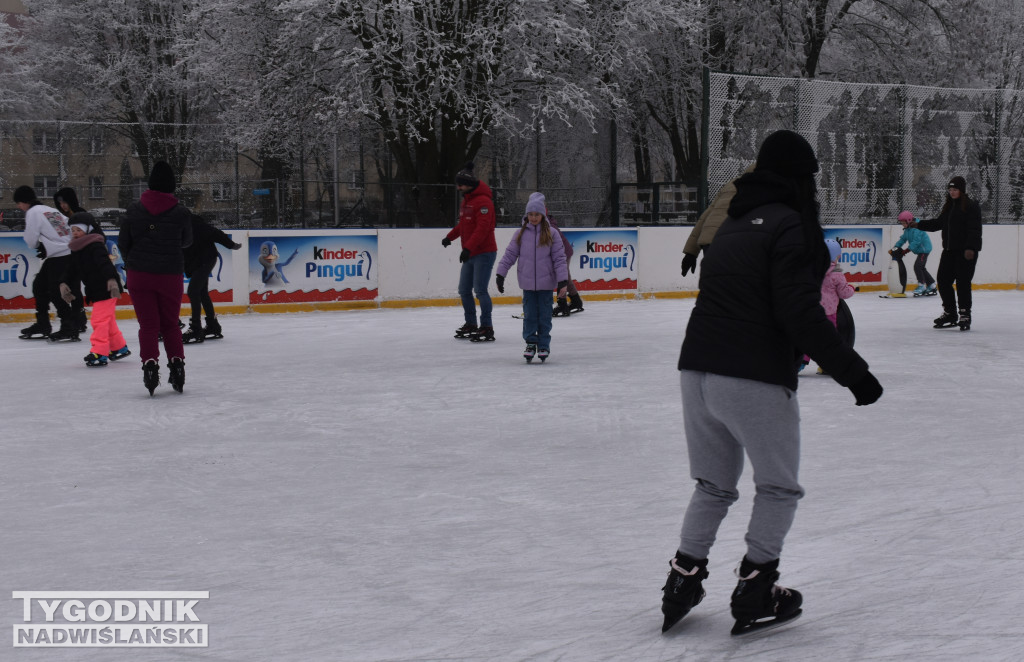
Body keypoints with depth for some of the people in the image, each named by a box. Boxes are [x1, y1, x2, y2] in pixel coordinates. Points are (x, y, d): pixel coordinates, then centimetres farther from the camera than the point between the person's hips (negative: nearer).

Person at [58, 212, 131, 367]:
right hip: (96, 290, 10)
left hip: (106, 289, -10)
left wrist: (111, 279, -44)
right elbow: (72, 269, 18)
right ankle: (120, 348, 33)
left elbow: (105, 263, -31)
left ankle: (99, 353, -12)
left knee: (99, 319, -12)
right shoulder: (77, 250, 12)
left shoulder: (95, 246, -17)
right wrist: (64, 283, 4)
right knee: (108, 320, 20)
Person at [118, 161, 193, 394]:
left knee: (148, 324, 6)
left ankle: (150, 364, -7)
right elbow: (186, 242, 7)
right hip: (170, 275, 0)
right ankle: (177, 363, 7)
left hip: (139, 273, 0)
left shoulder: (134, 210, -4)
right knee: (170, 323, 15)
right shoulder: (180, 212, -8)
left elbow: (123, 243, 3)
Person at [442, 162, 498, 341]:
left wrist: (468, 248, -32)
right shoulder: (467, 200, 15)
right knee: (464, 290, 13)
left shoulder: (483, 201, -17)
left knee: (480, 290, -12)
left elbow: (482, 228, -26)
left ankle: (487, 328, -9)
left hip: (484, 253, -10)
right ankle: (471, 324, 25)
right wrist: (450, 237, 22)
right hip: (470, 254, 10)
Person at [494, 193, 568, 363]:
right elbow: (510, 254, 6)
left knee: (544, 315, 4)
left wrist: (563, 281, -8)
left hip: (546, 282, -2)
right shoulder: (521, 234, 3)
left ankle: (543, 346, 14)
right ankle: (530, 343, 16)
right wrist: (500, 275, 2)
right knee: (529, 314, 5)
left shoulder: (551, 234, -2)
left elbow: (559, 258, -3)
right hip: (527, 283, 2)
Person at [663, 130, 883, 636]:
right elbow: (800, 313, -17)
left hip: (698, 370, 7)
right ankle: (753, 595, 12)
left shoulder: (733, 224, 17)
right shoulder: (789, 225, -9)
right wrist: (853, 372, -14)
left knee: (714, 485, 21)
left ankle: (681, 583, 20)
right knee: (779, 489, 11)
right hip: (753, 380, -7)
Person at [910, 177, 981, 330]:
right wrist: (919, 225, 15)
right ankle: (949, 314, 19)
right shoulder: (948, 207, 16)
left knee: (962, 282, -7)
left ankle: (965, 315, 2)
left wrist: (970, 248, -24)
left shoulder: (971, 206, -8)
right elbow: (938, 224, 22)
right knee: (943, 280, 7)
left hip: (966, 251, -8)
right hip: (949, 250, 8)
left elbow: (974, 229, -15)